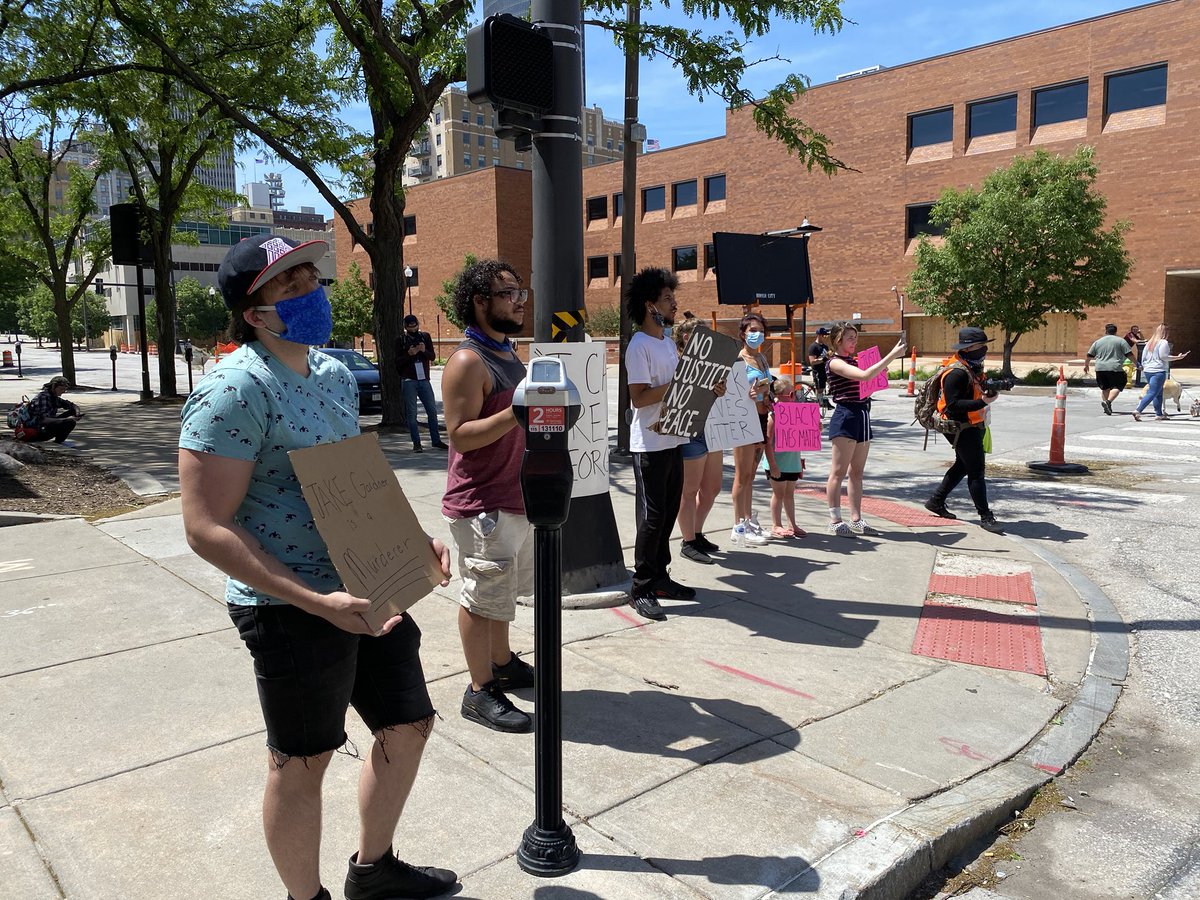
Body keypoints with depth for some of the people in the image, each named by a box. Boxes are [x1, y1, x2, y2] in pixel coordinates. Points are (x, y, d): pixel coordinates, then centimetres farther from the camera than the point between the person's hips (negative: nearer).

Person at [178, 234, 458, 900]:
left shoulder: (336, 376, 8)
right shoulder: (235, 390, -17)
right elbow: (207, 529, -21)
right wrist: (318, 602, -27)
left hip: (369, 590, 8)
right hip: (291, 608, -8)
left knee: (409, 726, 18)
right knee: (303, 761, 11)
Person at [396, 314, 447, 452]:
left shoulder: (425, 336, 10)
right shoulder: (400, 340, 2)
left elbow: (432, 357, 8)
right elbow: (398, 362, 0)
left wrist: (424, 350, -12)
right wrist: (409, 354, -17)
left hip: (424, 379, 3)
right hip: (408, 380, -3)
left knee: (432, 411, 5)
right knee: (412, 413, -1)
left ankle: (436, 440, 14)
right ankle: (416, 443, 3)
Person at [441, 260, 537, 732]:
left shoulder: (508, 354, 13)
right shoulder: (468, 361, -18)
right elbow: (460, 434, -23)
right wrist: (517, 412, -32)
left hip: (514, 497, 10)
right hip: (483, 506, -10)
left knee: (502, 591, 22)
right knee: (482, 596, 2)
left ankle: (503, 664, 38)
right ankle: (480, 692, 15)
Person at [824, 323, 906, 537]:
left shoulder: (854, 360, 17)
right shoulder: (835, 363, -10)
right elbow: (865, 376, -24)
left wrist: (884, 368, 7)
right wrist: (892, 355, -24)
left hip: (862, 415, 9)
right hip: (846, 417, -9)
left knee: (857, 472, 10)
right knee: (839, 472, -4)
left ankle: (856, 519, 15)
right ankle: (835, 521, 0)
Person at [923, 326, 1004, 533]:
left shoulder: (972, 367, 9)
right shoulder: (957, 372, -22)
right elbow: (953, 405, -28)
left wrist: (990, 390, 3)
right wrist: (982, 402, -32)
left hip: (973, 426, 11)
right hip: (961, 428, -11)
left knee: (962, 465, 21)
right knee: (976, 470, -6)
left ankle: (936, 501, 32)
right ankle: (985, 516, 1)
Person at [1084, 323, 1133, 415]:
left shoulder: (1098, 342, 13)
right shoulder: (1121, 341, 4)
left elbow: (1089, 356, 16)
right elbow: (1129, 354, 1)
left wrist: (1086, 365, 30)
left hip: (1100, 369, 4)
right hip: (1115, 368, -3)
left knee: (1105, 388, 16)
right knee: (1117, 387, 3)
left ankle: (1107, 407, 14)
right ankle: (1108, 401, -19)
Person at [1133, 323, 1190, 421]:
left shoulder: (1149, 342, 14)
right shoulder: (1163, 342, -9)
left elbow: (1143, 356, 16)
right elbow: (1163, 356, -14)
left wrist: (1144, 366, 25)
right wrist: (1177, 357, -8)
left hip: (1148, 370, 8)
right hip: (1158, 371, -8)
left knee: (1159, 393, 17)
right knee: (1152, 393, -9)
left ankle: (1159, 414, 19)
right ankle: (1138, 411, -22)